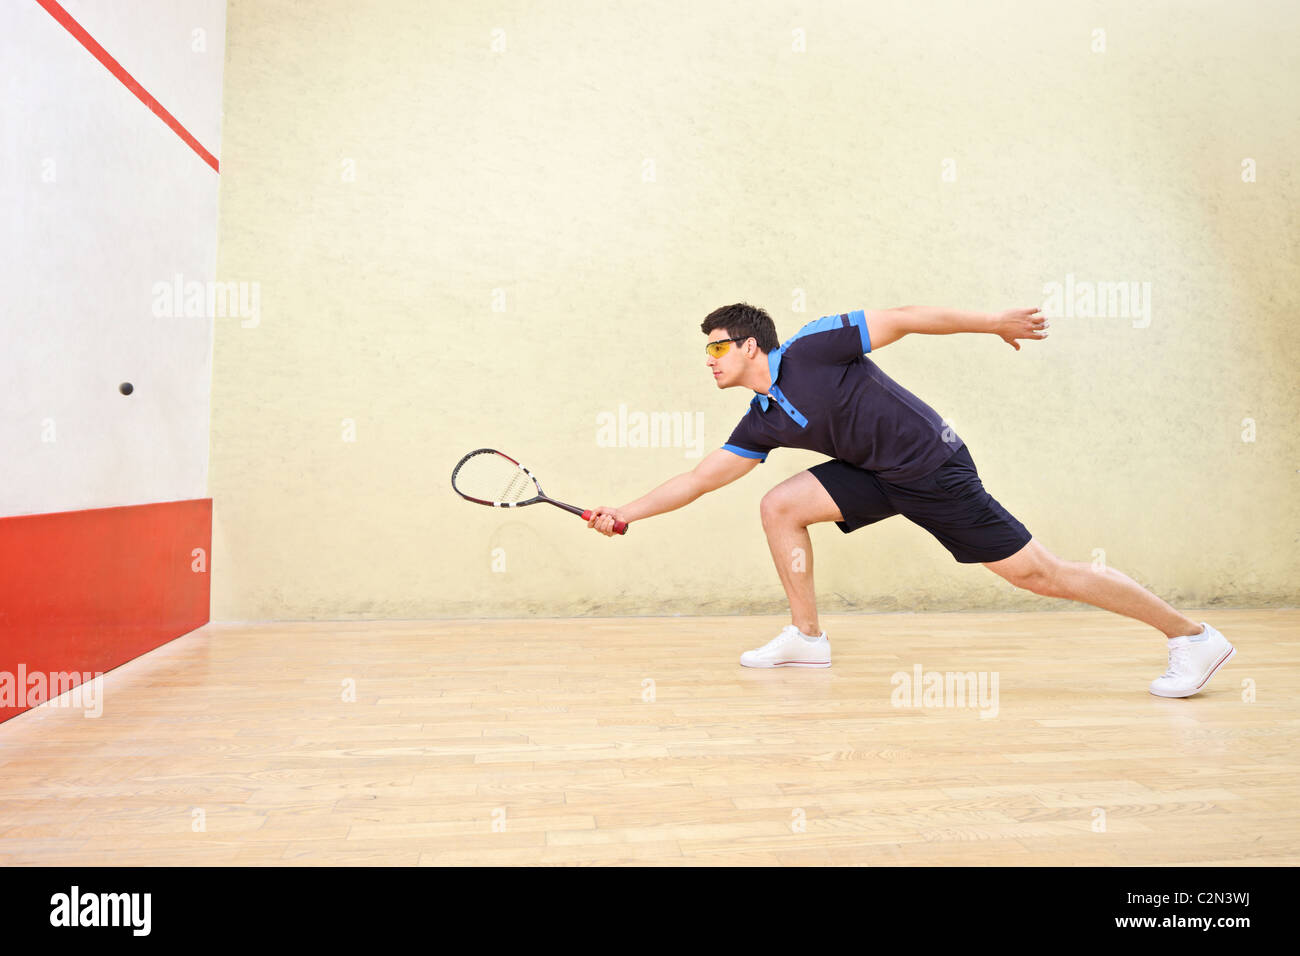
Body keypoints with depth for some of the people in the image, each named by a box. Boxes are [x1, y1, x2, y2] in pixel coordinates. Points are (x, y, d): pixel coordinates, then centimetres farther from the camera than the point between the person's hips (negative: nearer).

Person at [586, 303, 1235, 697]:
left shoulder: (812, 347, -14)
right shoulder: (760, 423, 6)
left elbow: (902, 319, -10)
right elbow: (698, 480, 8)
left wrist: (995, 322, -8)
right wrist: (624, 512, 3)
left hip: (931, 465, -7)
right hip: (876, 475, 7)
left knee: (1037, 573, -6)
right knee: (780, 506, -2)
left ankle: (1191, 636, 9)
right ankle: (807, 637, 8)